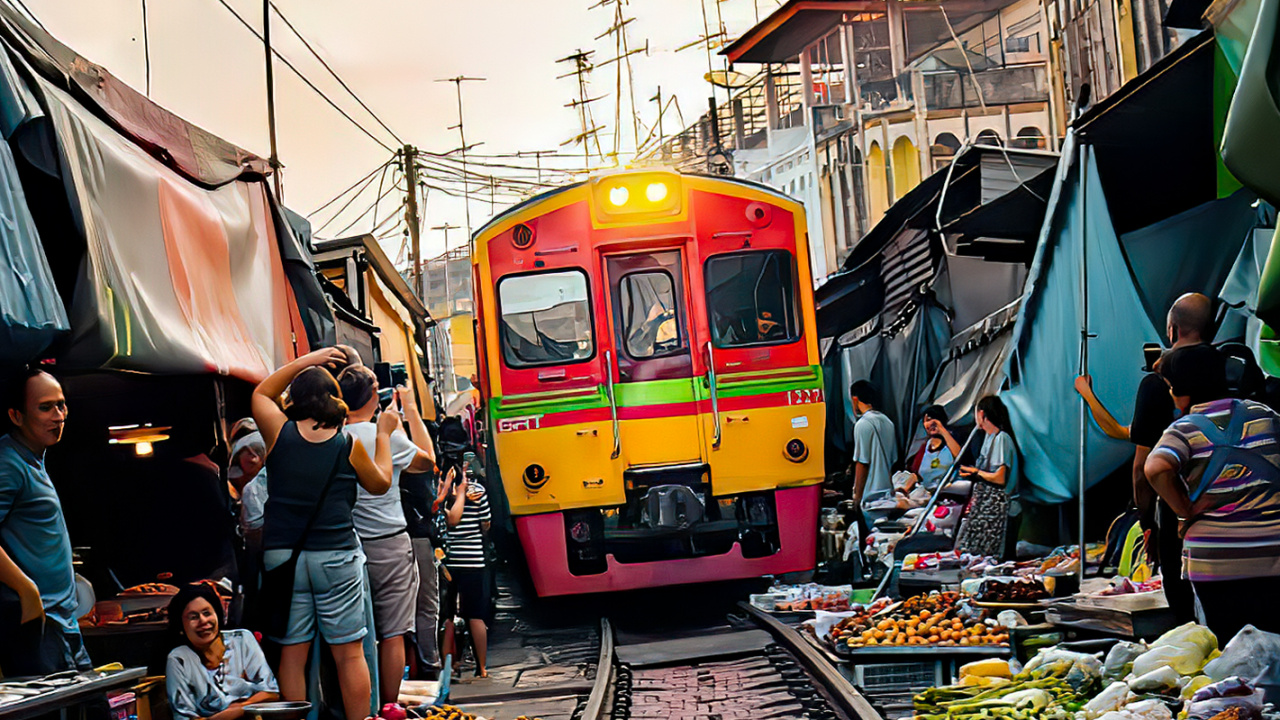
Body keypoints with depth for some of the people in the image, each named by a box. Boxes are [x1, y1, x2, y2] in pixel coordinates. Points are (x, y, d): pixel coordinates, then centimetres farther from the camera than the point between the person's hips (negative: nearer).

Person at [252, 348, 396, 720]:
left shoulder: (280, 432, -1)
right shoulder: (349, 445, -2)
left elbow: (261, 393, 20)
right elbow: (380, 483, 16)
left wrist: (305, 361, 21)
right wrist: (383, 434, 25)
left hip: (281, 555, 1)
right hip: (336, 556, -1)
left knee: (292, 654, 4)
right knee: (350, 654, 4)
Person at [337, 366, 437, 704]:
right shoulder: (388, 436, -11)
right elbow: (427, 460, 9)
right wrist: (410, 407, 15)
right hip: (389, 547, -3)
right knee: (392, 635, 2)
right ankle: (390, 706, 4)